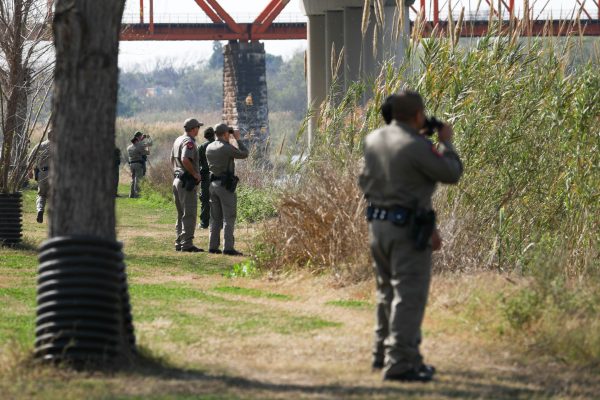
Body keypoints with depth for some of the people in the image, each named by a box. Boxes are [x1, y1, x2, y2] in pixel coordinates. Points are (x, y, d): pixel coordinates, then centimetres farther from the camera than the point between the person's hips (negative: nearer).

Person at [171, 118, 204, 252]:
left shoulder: (178, 140, 14)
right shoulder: (189, 142, -15)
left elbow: (172, 160, 22)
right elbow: (185, 160, -29)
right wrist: (195, 173, -19)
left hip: (177, 180, 10)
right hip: (188, 181, -10)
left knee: (181, 214, 16)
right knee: (189, 215, -7)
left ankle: (179, 243, 19)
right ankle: (187, 244, -9)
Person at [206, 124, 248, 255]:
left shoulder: (209, 148, 6)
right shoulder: (227, 148, -15)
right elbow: (244, 154, -5)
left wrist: (227, 141, 23)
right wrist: (238, 139, 6)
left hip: (213, 184, 7)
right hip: (226, 185, -7)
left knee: (215, 218, 13)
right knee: (229, 218, -5)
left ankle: (213, 246, 12)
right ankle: (228, 247, -10)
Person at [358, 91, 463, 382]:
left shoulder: (374, 139, 4)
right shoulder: (417, 147, -18)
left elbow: (364, 180, 16)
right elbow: (451, 173, -8)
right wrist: (445, 142, 7)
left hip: (377, 224, 8)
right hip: (408, 228, -8)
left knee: (388, 291, 21)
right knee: (409, 295, -5)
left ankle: (383, 353, 30)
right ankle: (399, 364, -9)